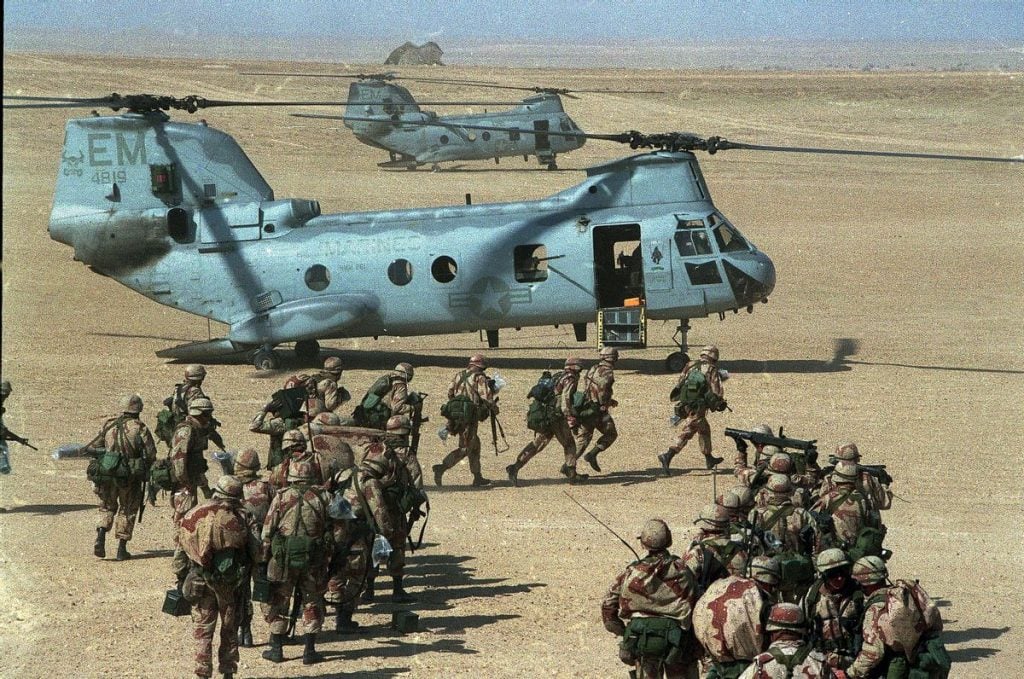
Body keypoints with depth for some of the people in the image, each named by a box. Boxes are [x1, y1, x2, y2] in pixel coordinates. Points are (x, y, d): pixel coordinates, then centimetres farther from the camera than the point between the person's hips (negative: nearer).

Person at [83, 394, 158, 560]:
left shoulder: (109, 425, 2)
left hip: (107, 473, 2)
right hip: (129, 477, -2)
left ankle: (101, 536, -3)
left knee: (107, 507, 20)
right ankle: (121, 549, 11)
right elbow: (151, 455, -9)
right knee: (127, 511, 13)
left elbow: (92, 448, 5)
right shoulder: (140, 429, -8)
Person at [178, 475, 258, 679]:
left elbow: (181, 547, 1)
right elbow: (255, 551, -6)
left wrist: (180, 577, 10)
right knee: (230, 628, 14)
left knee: (203, 628, 9)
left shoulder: (193, 516, -3)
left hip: (201, 580, 1)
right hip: (231, 581, -1)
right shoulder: (240, 518, -8)